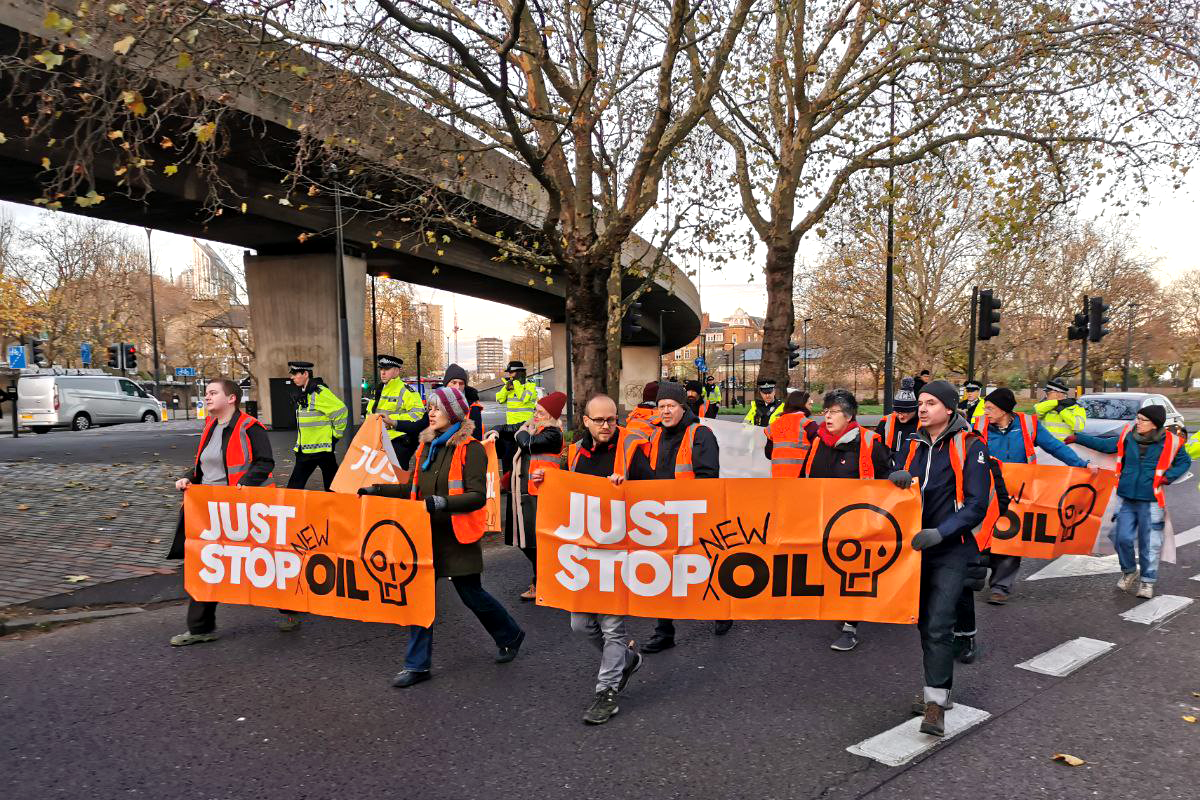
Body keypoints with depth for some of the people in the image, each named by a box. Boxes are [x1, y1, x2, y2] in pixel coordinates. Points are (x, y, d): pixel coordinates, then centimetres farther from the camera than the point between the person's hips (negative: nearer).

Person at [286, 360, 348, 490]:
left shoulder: (320, 392, -17)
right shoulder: (303, 394, 13)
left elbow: (341, 411, -21)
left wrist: (336, 434, -12)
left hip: (322, 448, -9)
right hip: (305, 450, 9)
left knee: (332, 487, 2)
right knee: (294, 486, 9)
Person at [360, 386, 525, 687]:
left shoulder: (470, 449, -12)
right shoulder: (426, 446, 9)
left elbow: (477, 496, -19)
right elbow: (412, 489, 15)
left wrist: (443, 502, -32)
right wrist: (377, 490, 5)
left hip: (457, 537, -6)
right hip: (427, 533, 6)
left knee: (471, 594, 6)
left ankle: (510, 636, 32)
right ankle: (417, 665, 16)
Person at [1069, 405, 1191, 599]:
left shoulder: (1170, 442, -6)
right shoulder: (1129, 436, 0)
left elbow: (1184, 461, 10)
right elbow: (1106, 445, 11)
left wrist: (1169, 476, -6)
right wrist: (1078, 438, 10)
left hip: (1150, 502, -2)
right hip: (1126, 499, 2)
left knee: (1149, 544, 4)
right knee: (1122, 538, 2)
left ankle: (1147, 581, 22)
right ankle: (1129, 572, 28)